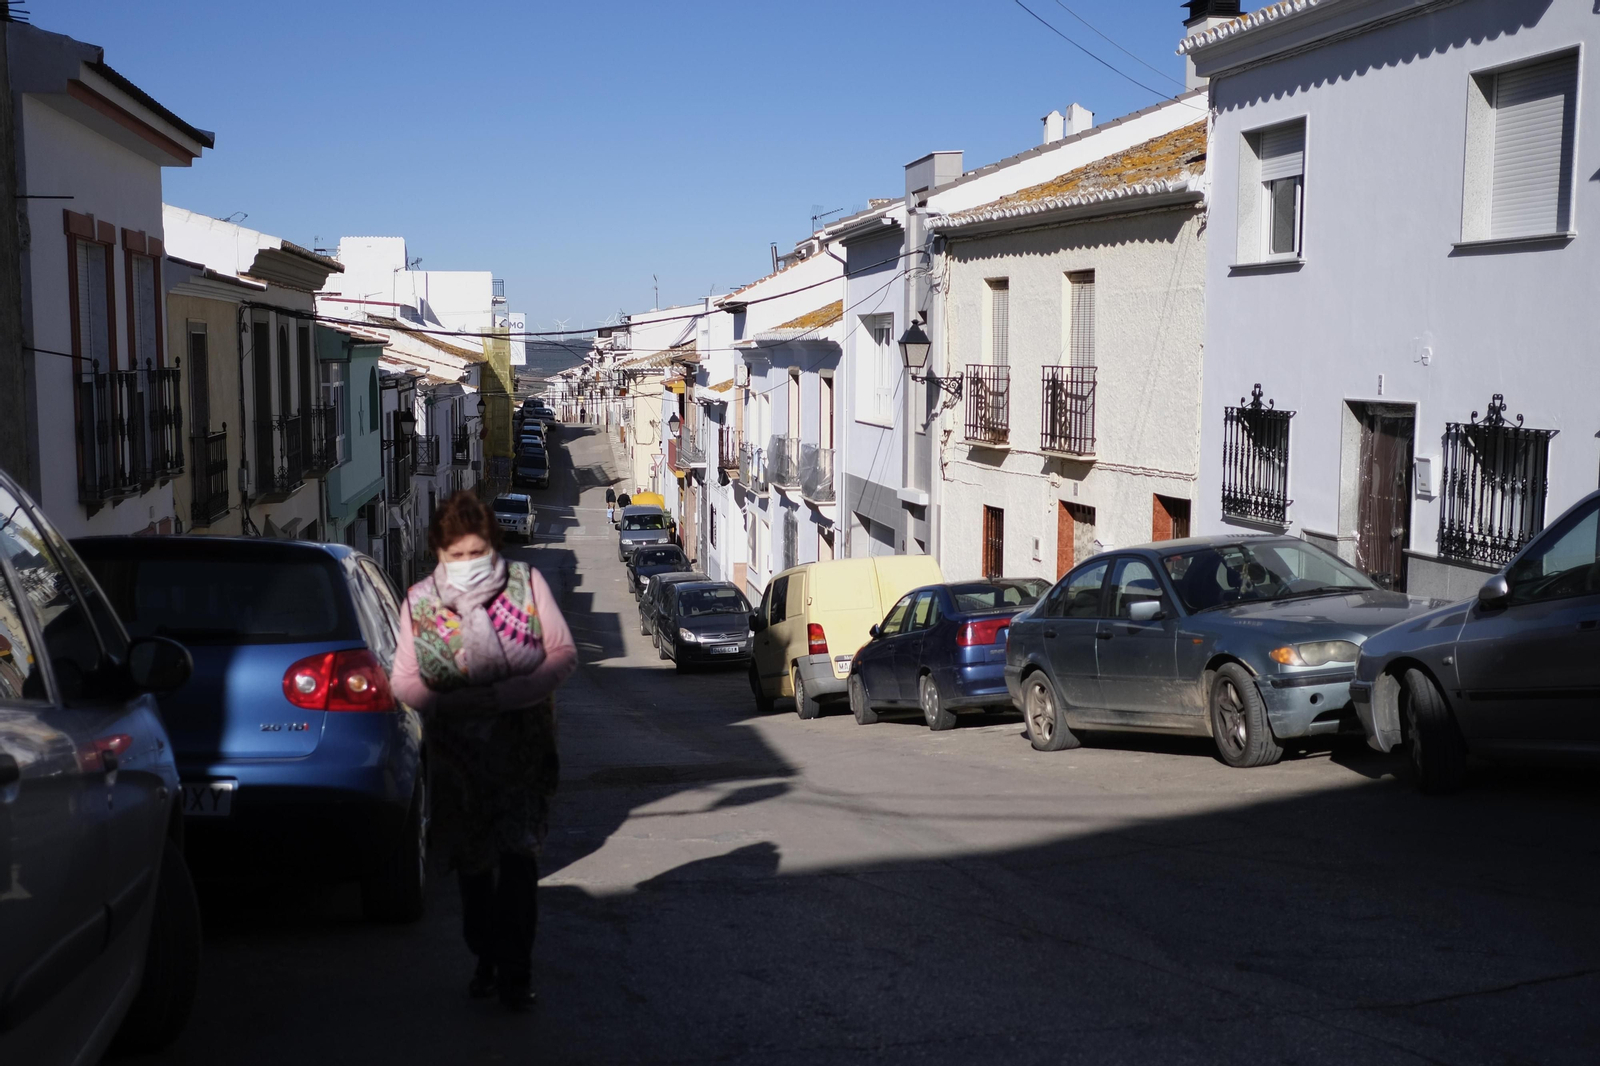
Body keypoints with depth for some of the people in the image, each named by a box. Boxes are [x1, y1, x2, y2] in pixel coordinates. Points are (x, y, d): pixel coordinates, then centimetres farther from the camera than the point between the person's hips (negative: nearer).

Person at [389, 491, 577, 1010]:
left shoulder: (526, 584, -3)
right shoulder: (419, 602, 0)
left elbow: (563, 652, -3)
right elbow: (404, 680, 2)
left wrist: (509, 694, -17)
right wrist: (455, 704, -17)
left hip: (523, 748, -2)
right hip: (457, 752, 2)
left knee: (517, 856, -9)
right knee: (471, 862, 11)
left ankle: (516, 972, -1)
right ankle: (487, 960, 28)